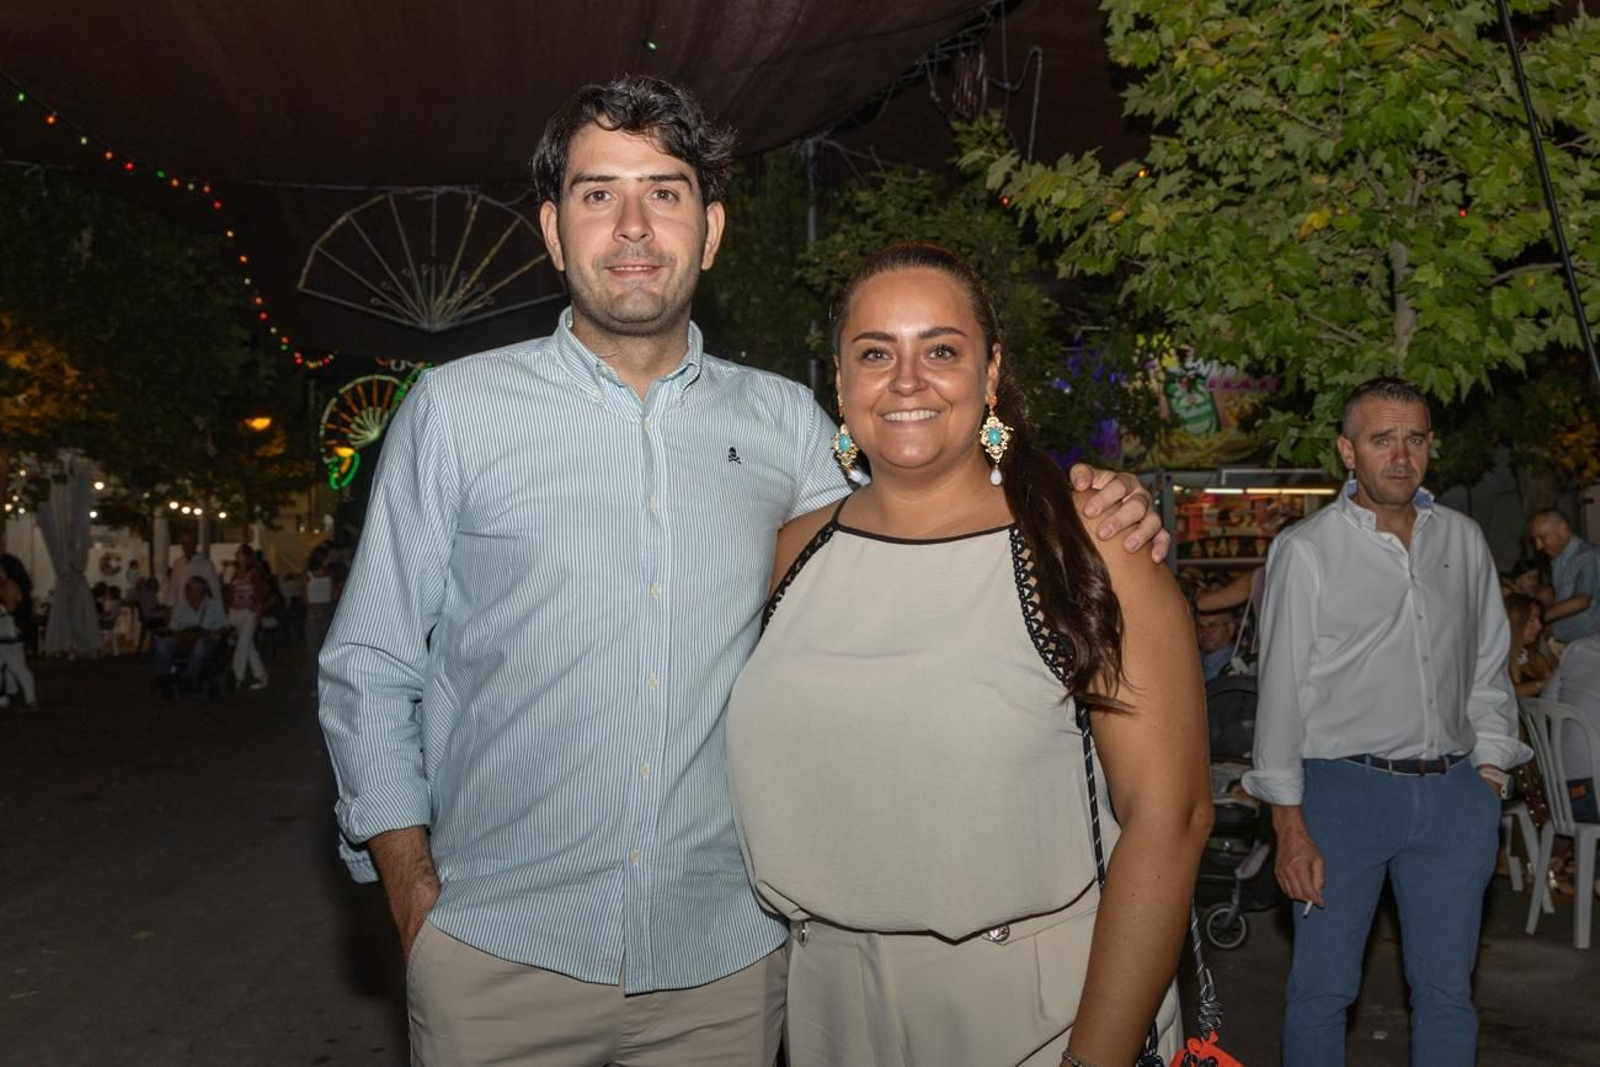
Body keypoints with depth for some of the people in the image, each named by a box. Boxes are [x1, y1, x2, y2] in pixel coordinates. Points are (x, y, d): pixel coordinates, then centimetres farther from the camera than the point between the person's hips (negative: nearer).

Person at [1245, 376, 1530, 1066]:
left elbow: (1489, 667, 16)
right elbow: (1281, 690, -7)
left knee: (1447, 990, 12)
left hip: (1454, 793, 4)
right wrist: (1290, 826, -10)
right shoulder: (1306, 550, -5)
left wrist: (1489, 775, 7)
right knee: (1323, 989, 4)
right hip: (1345, 792, -4)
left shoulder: (1463, 540, 9)